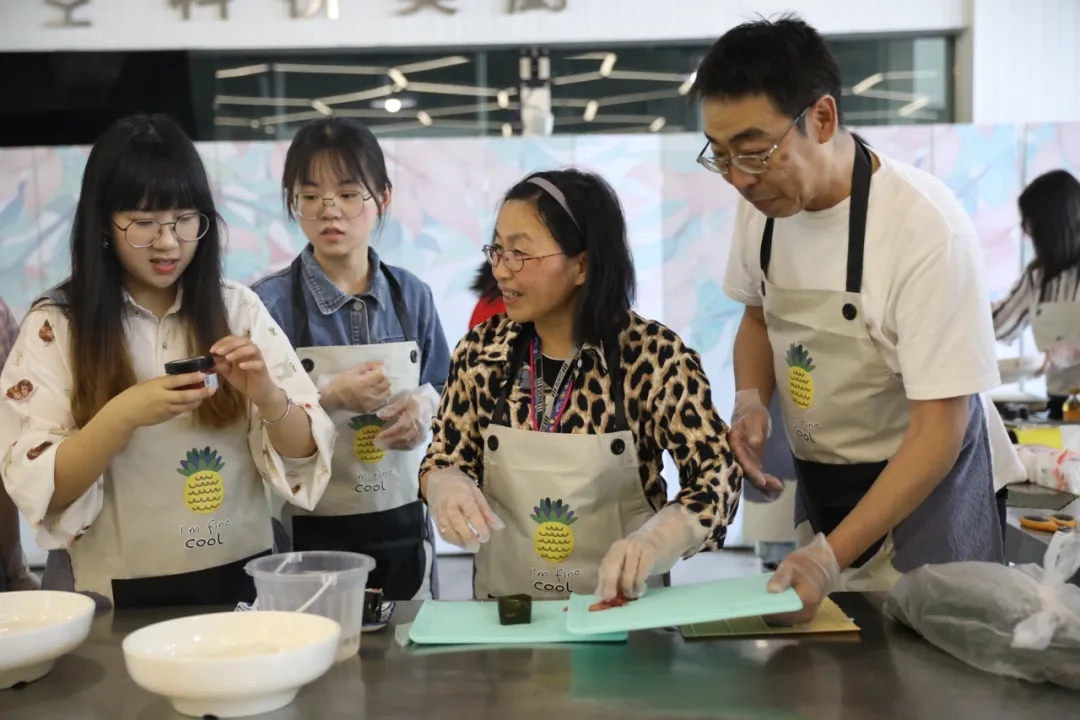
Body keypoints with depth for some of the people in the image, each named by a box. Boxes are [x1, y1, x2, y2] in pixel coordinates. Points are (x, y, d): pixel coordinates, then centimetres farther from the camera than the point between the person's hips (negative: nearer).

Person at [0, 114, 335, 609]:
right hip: (118, 597, -1)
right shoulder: (54, 326, -1)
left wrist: (268, 398, -16)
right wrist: (122, 417, -21)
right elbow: (40, 490, -6)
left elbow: (304, 452, 3)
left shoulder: (239, 309, 5)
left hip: (240, 582, 2)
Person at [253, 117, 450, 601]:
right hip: (311, 530, -3)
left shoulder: (412, 295, 3)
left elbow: (441, 389, 12)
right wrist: (333, 397, -22)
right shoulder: (271, 303, -8)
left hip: (403, 522, 4)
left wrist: (421, 407, -9)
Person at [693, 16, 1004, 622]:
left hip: (920, 489, -5)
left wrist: (829, 556, -31)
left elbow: (940, 429, -24)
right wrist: (752, 401, -8)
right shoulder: (763, 202, -8)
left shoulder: (927, 228, -26)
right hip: (817, 487, 5)